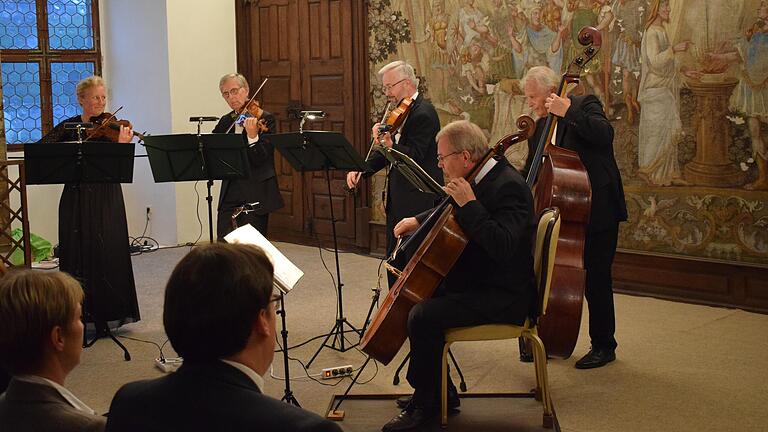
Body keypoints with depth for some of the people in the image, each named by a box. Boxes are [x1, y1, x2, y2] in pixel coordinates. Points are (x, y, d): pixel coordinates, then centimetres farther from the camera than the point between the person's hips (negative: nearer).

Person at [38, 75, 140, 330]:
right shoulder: (69, 127, 6)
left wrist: (121, 145, -29)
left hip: (106, 199, -2)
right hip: (76, 199, 2)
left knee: (109, 252, -3)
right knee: (77, 253, 5)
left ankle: (111, 311, 8)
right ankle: (81, 312, 15)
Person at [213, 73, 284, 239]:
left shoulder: (265, 119, -5)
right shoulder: (225, 121, 14)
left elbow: (261, 159, -14)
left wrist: (252, 136, -31)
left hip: (256, 194, -5)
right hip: (229, 192, 5)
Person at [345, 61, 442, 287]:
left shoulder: (423, 114, -15)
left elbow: (415, 156, -23)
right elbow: (385, 153, 17)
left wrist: (390, 145, -35)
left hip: (418, 202, -10)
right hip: (398, 200, 10)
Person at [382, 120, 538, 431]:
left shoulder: (508, 186, -22)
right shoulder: (483, 177, 8)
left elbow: (502, 246, -35)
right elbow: (450, 213, 27)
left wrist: (469, 204, -30)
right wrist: (419, 220, 10)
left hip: (504, 296, -11)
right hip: (476, 281, 11)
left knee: (423, 316, -24)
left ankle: (425, 404, -4)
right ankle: (440, 392, 19)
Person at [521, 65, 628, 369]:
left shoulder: (584, 105, -6)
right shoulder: (540, 127, 13)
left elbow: (604, 134, -25)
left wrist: (568, 112, -25)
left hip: (596, 211, -7)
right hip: (562, 212, 7)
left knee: (595, 278, -1)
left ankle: (604, 346, 12)